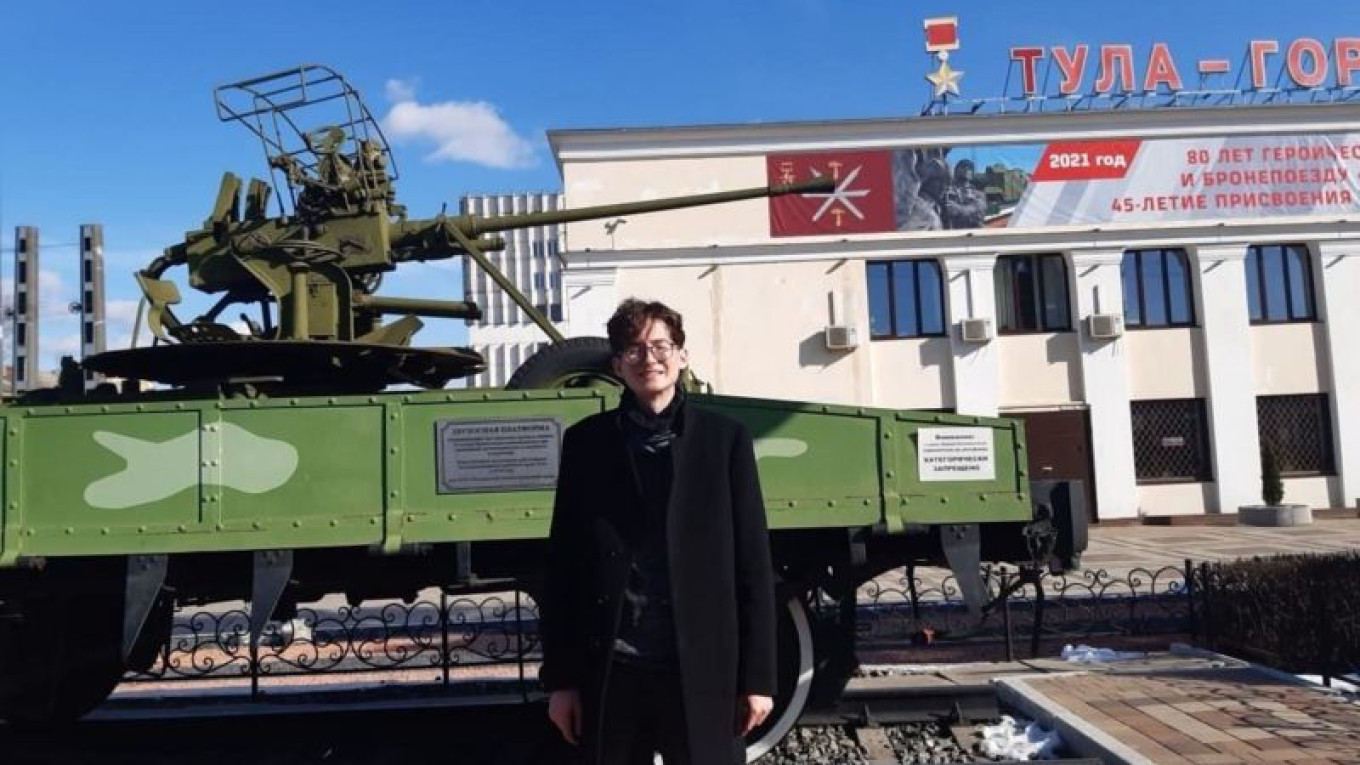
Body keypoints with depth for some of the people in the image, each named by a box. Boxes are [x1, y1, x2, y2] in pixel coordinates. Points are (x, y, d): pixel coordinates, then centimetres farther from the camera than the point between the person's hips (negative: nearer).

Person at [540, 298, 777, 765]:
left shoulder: (724, 438, 3)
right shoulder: (586, 442, 5)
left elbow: (753, 563, 1)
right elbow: (562, 562, 5)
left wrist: (757, 676, -2)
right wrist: (560, 676, 2)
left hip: (701, 670, -1)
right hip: (610, 671, 1)